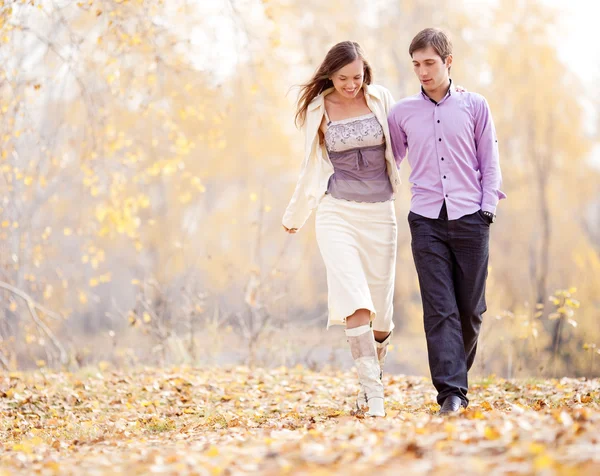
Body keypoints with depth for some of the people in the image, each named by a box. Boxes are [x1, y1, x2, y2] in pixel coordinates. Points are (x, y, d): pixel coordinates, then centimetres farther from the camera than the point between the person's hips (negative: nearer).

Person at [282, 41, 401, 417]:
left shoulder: (381, 99, 2)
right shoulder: (318, 110, 4)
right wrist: (295, 216, 23)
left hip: (380, 213, 1)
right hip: (337, 212, -1)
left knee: (381, 311, 5)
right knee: (354, 303, -18)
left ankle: (374, 375, 31)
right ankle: (374, 395, -20)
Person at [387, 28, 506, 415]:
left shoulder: (474, 106, 7)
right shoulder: (402, 113, 10)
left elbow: (490, 163, 9)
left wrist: (488, 209, -1)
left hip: (470, 218, 0)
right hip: (427, 220, 0)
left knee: (470, 309, 3)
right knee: (440, 310, -9)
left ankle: (457, 375, 24)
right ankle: (452, 393, -13)